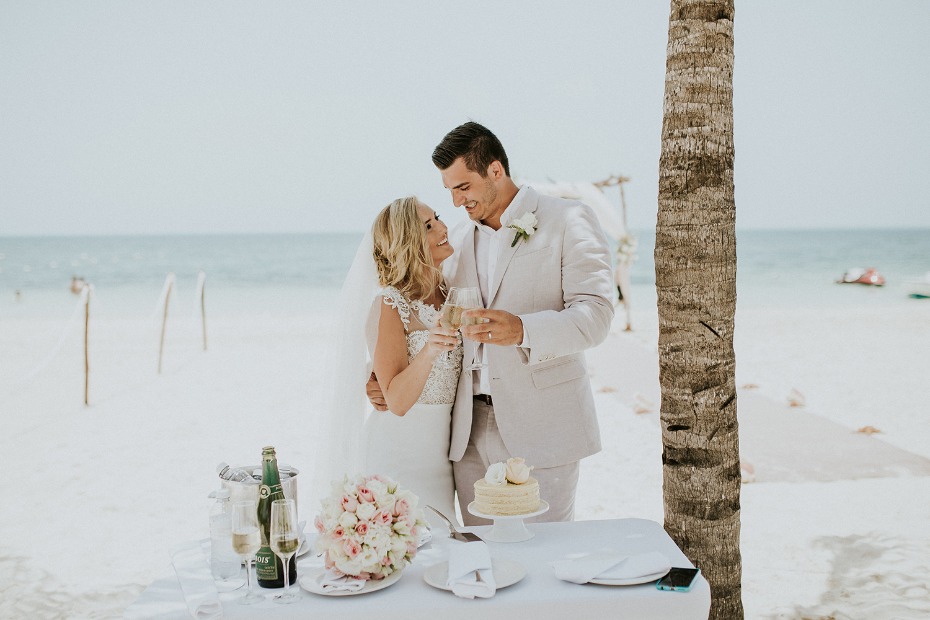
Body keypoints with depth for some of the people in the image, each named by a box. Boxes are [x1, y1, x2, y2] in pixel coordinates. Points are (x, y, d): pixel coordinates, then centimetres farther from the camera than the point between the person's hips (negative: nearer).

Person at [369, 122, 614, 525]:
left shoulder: (568, 221, -1)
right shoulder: (457, 240, 17)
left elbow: (595, 314, -12)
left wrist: (523, 330, -29)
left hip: (539, 430, -5)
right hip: (471, 432, 5)